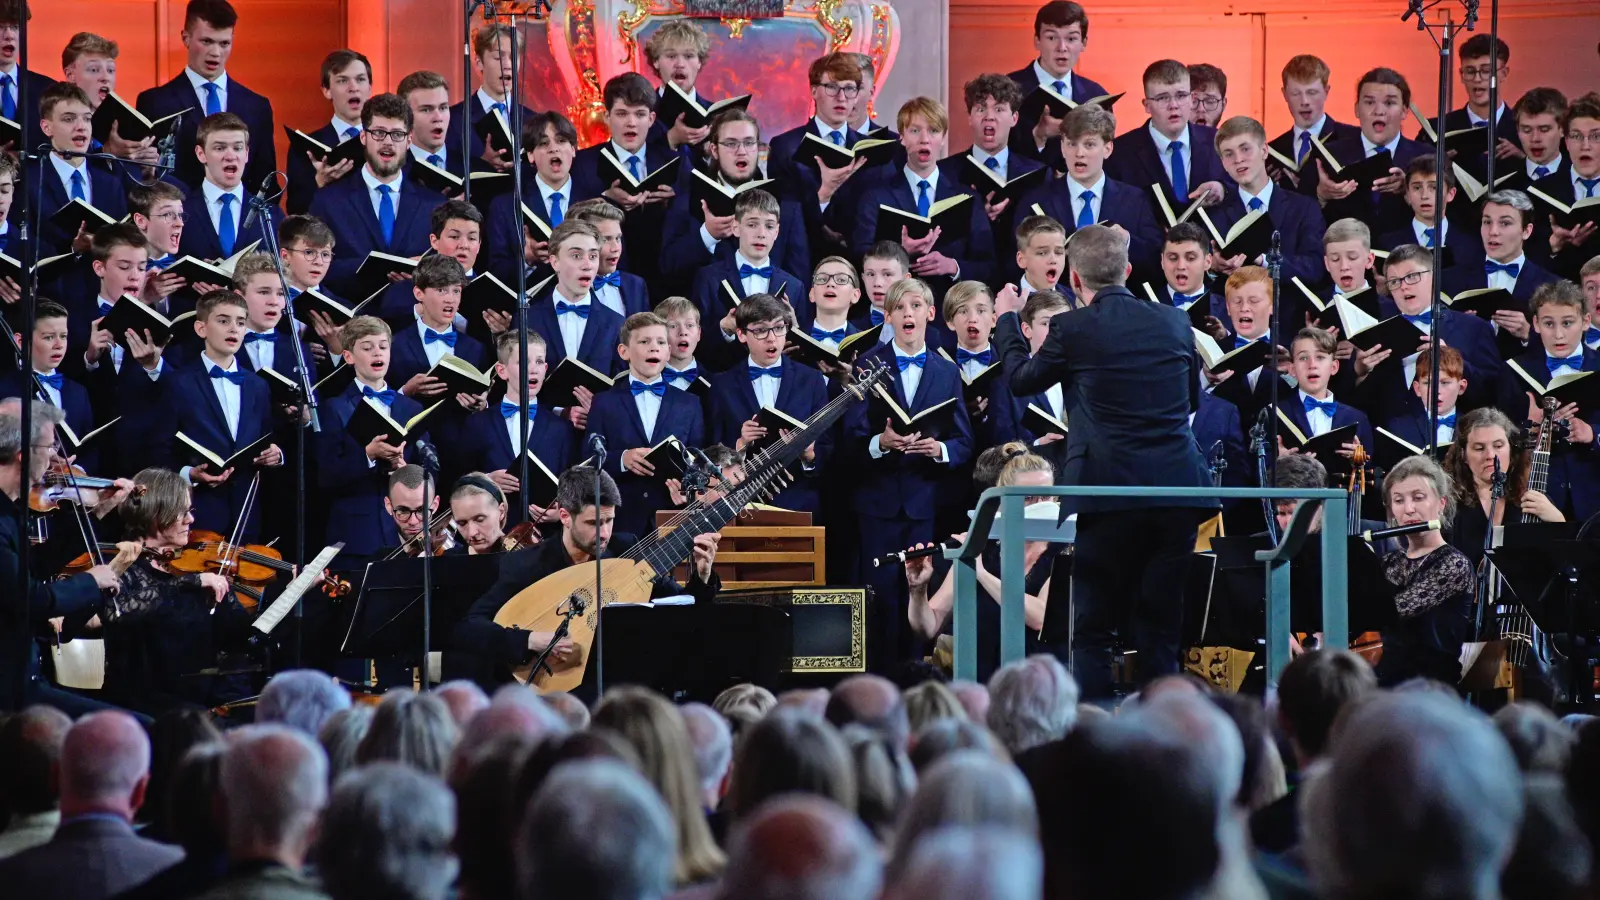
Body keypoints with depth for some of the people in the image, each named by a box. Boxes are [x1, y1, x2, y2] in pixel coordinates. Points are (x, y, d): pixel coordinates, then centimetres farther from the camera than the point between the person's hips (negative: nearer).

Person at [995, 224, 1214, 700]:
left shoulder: (1072, 329, -4)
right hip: (1178, 491, 4)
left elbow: (1022, 379, 15)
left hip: (1109, 491, -4)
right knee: (1160, 627, 10)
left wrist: (1007, 318, 31)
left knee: (1092, 630, 3)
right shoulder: (1174, 322, 8)